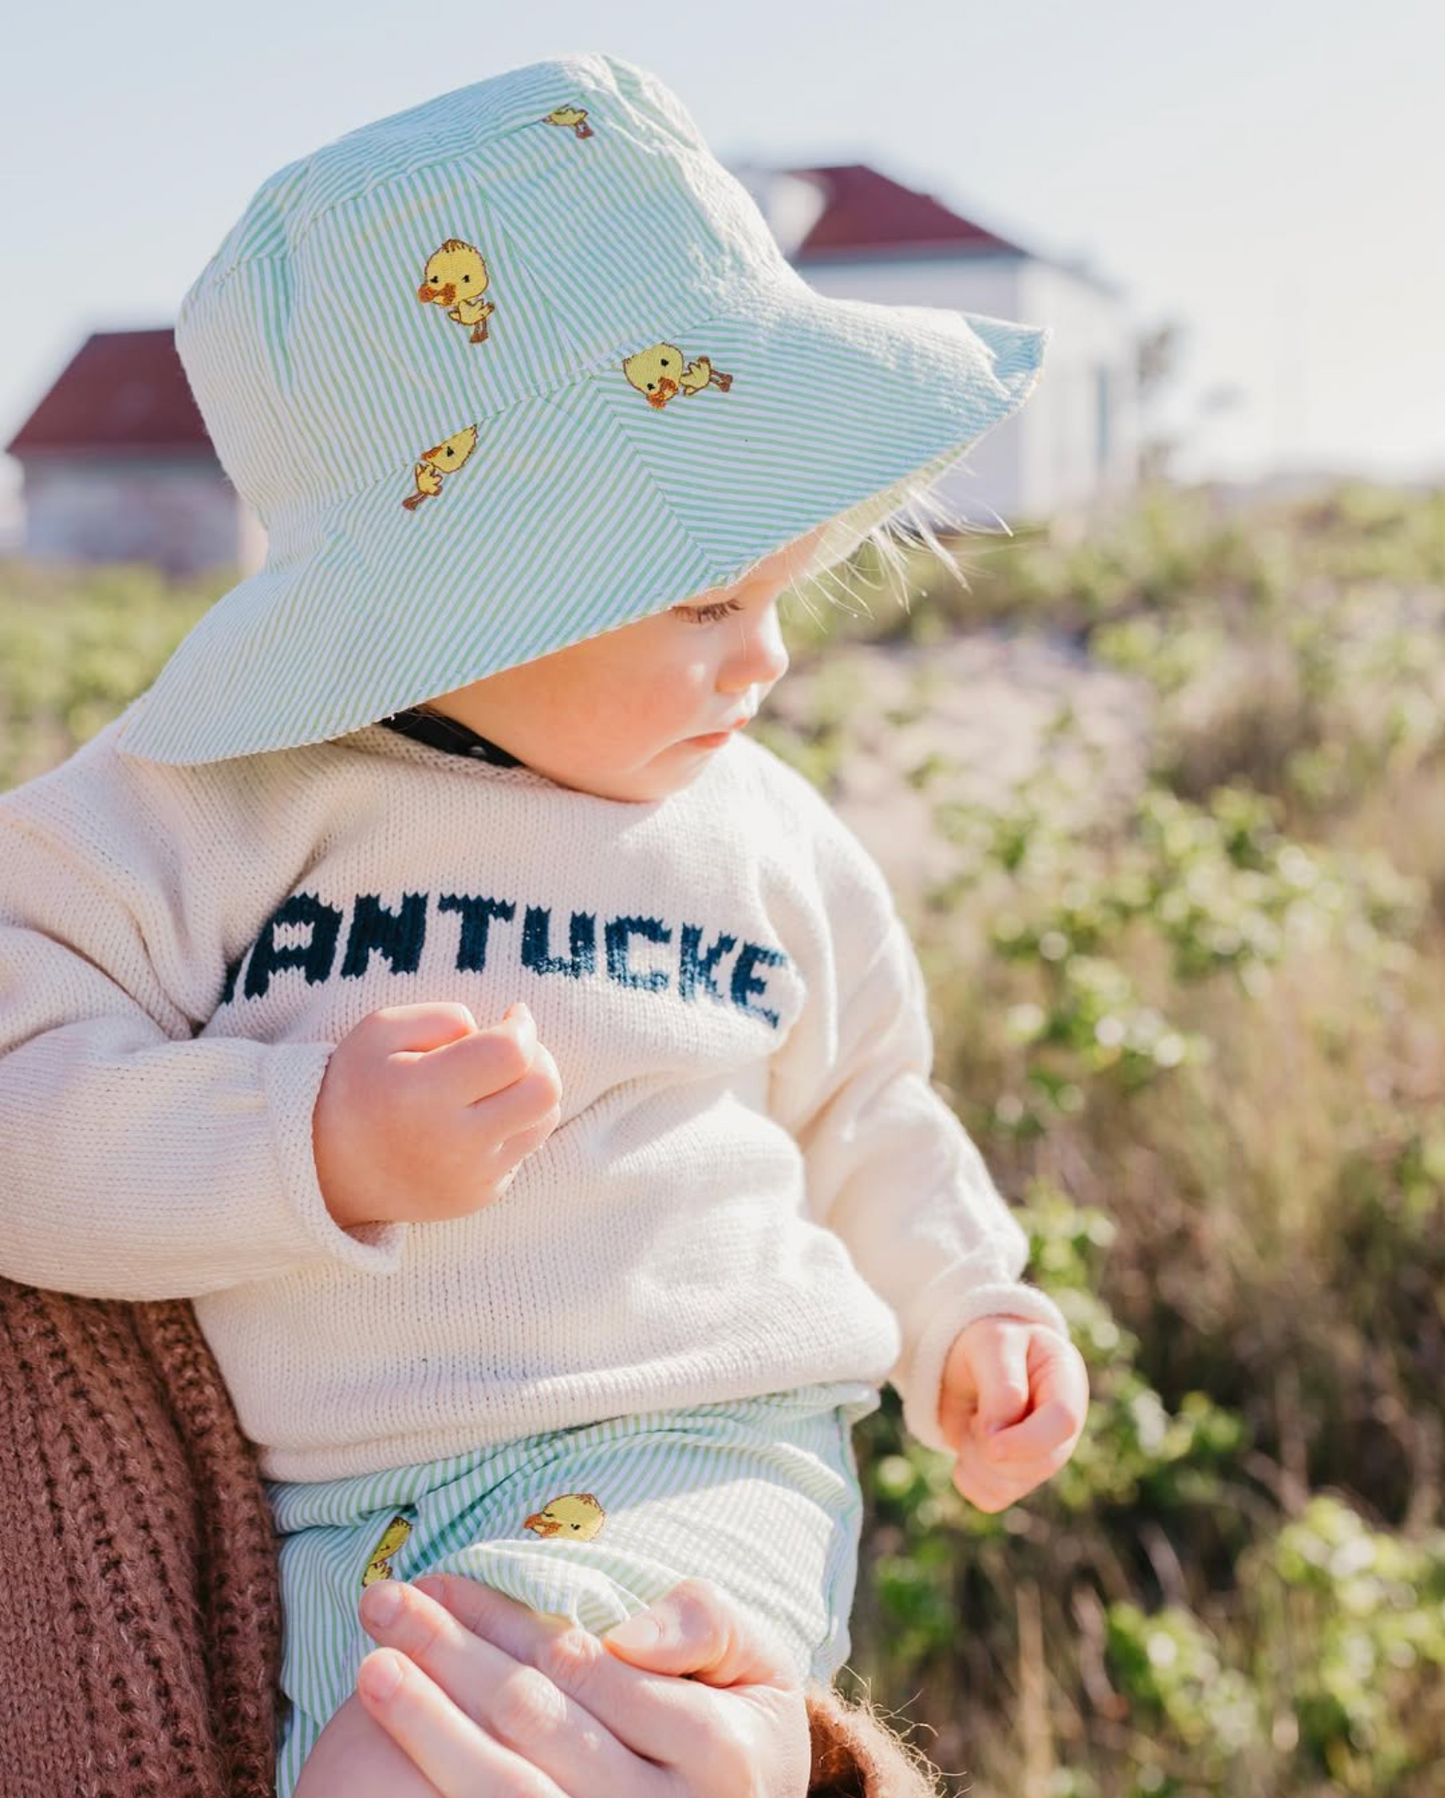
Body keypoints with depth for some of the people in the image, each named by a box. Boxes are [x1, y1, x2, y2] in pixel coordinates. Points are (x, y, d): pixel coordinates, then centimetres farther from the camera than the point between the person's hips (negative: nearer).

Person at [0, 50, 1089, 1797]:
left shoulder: (769, 841, 9)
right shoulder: (210, 809, -4)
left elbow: (861, 1127, 25)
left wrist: (964, 1318, 13)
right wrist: (316, 1149, -23)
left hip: (691, 1470, 0)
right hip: (304, 1529, 1)